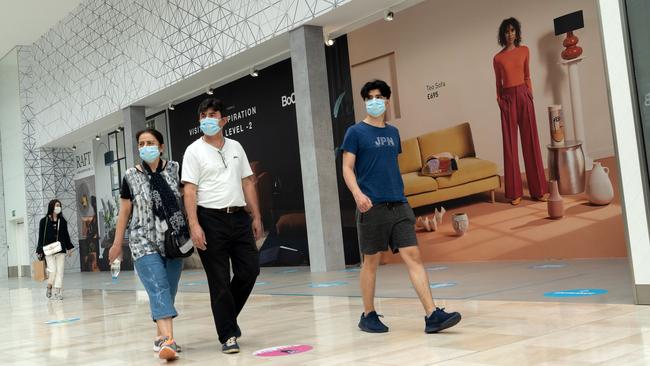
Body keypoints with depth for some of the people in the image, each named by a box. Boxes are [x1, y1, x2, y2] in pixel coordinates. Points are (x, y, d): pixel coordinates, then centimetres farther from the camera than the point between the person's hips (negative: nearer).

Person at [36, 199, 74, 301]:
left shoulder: (62, 221, 7)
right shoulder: (44, 221, 0)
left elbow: (66, 235, 14)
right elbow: (41, 237, 0)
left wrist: (69, 248, 13)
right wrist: (40, 251, -3)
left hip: (61, 250, 3)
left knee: (60, 271, 0)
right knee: (53, 270, -9)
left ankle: (57, 292, 6)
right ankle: (49, 287, 16)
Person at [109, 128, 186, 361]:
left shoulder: (174, 169, 3)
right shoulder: (131, 176, 2)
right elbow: (124, 211, 8)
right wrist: (117, 243, 11)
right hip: (145, 243, -2)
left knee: (168, 291, 7)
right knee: (158, 289, -15)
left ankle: (161, 336, 21)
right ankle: (168, 340, -25)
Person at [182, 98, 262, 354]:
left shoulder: (235, 147, 14)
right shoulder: (194, 151, 0)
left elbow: (247, 183, 15)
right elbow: (189, 191, -7)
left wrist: (256, 216, 9)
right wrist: (194, 225, -17)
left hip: (239, 217, 5)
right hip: (211, 219, -4)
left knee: (250, 269, 2)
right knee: (219, 280, 0)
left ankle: (228, 316, 26)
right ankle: (228, 335, 8)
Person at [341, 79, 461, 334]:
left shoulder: (393, 132, 17)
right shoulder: (355, 132, 1)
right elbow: (347, 168, -5)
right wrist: (357, 193, -22)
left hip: (398, 205, 5)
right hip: (372, 206, -4)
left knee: (413, 256, -5)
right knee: (371, 261, 4)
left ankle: (432, 315, -8)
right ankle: (368, 315, 18)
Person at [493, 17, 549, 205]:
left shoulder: (524, 51, 9)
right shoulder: (498, 58, 5)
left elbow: (527, 76, 16)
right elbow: (498, 83, 9)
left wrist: (529, 94, 7)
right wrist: (499, 100, 0)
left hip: (523, 96, 1)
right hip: (508, 99, -1)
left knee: (530, 141, 1)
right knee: (510, 144, -1)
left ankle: (538, 189, 7)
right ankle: (515, 192, 4)